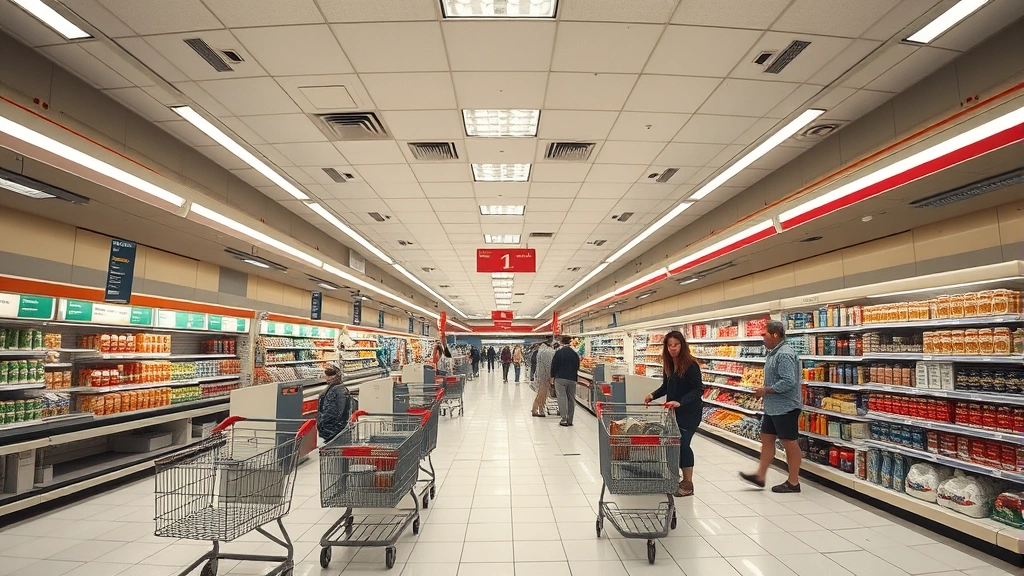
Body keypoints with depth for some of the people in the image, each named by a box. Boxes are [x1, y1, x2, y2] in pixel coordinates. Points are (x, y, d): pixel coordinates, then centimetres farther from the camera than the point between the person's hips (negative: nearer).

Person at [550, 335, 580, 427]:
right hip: (572, 379, 3)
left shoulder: (559, 352, -8)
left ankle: (564, 418, -11)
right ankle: (570, 420, 12)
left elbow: (554, 365, -4)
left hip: (560, 378, -3)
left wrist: (552, 376, 7)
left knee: (562, 397, -2)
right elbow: (577, 367, 13)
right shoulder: (575, 354, 4)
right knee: (571, 398, 9)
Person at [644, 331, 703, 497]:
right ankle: (684, 479, 23)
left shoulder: (690, 365, -16)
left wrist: (680, 402, -28)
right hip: (673, 412, 7)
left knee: (682, 443, -6)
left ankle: (688, 484, 8)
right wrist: (653, 395, -1)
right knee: (676, 444, 8)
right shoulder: (668, 365, 5)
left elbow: (698, 389, -19)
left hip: (689, 413, -7)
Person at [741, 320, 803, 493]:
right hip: (773, 407, 10)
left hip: (785, 407, -10)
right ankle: (760, 476, 21)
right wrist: (765, 390, 9)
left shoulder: (784, 355, -21)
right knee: (767, 439, 13)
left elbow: (789, 381, -28)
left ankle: (793, 482, 15)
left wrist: (767, 390, -19)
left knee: (790, 443, 3)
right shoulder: (773, 353, 12)